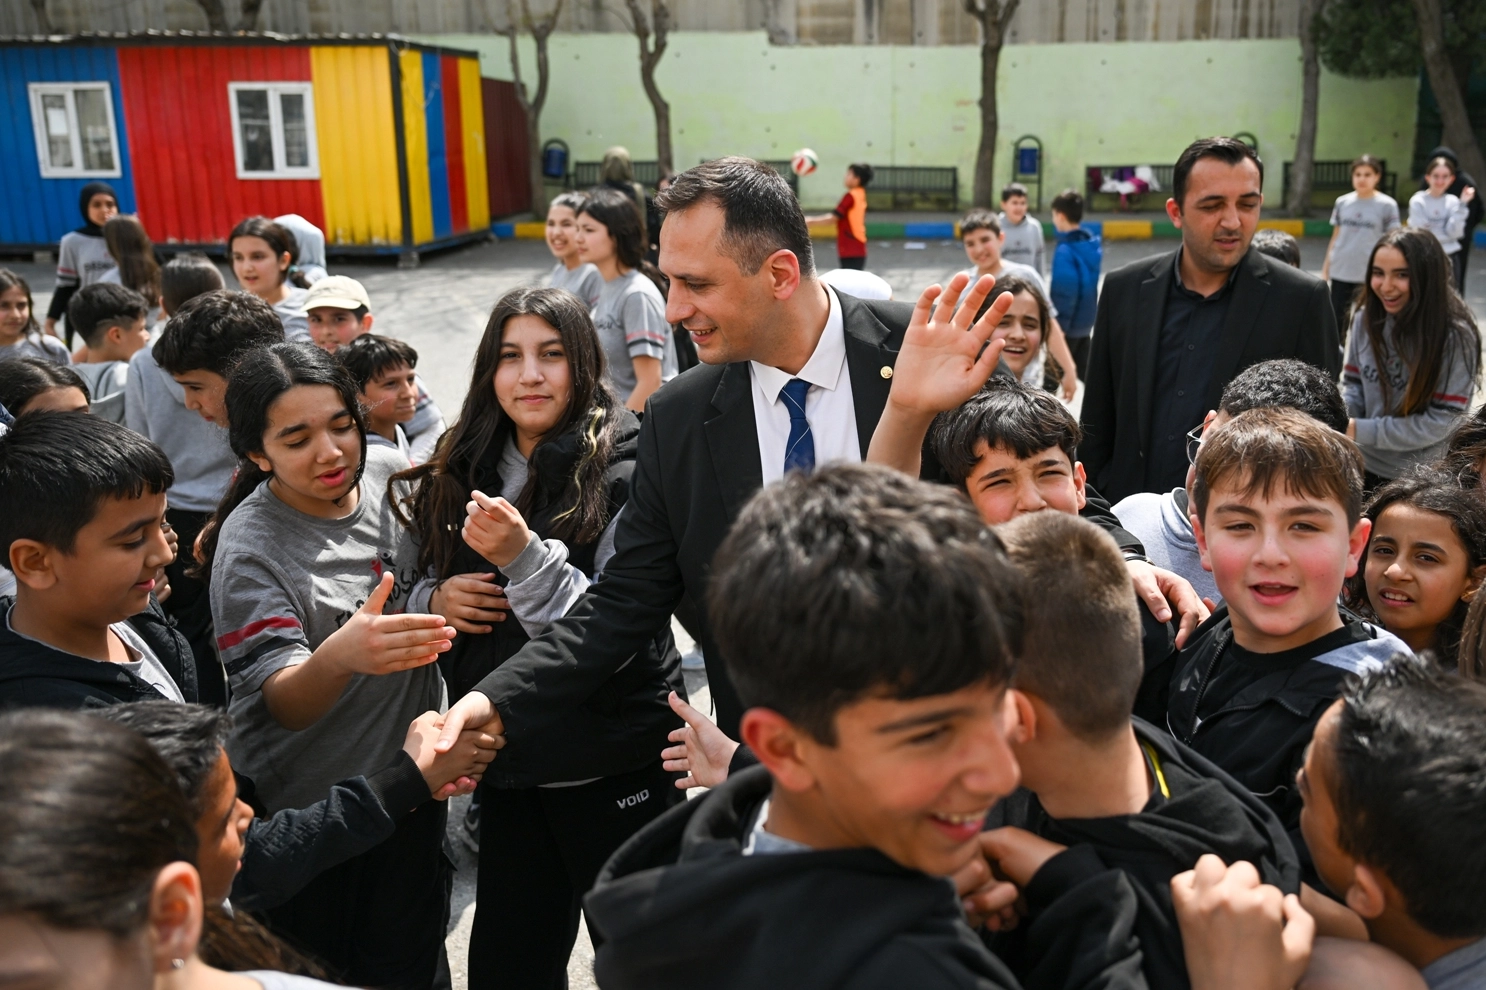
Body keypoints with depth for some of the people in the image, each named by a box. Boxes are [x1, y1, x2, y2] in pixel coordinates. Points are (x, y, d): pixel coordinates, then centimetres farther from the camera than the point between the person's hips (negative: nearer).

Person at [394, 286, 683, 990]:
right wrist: (432, 602, -6)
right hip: (508, 761, 5)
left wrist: (525, 556, -29)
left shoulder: (622, 471, -13)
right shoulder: (468, 472, 4)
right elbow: (422, 589, 16)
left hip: (613, 765, -5)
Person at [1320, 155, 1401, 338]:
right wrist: (1325, 269, 9)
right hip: (1340, 272, 3)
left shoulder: (1387, 205, -4)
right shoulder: (1342, 202, 5)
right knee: (1338, 321, 8)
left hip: (1370, 275, -3)